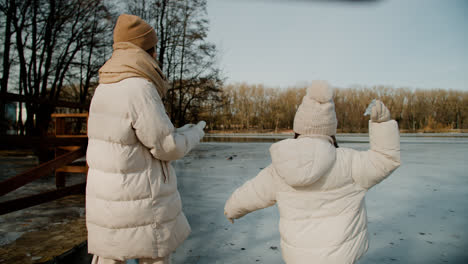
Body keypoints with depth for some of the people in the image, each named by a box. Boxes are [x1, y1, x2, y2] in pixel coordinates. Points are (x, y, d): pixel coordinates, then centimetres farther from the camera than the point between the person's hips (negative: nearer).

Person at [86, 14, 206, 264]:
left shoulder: (105, 89, 5)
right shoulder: (139, 89, -22)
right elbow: (168, 147, -17)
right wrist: (194, 133, 3)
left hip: (108, 198, 8)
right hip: (140, 204, -8)